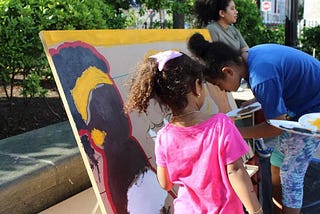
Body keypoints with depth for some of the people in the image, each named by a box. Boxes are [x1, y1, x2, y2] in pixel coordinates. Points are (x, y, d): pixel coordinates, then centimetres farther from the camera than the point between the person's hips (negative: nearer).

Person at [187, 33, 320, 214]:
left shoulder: (261, 77, -34)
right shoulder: (250, 55, -6)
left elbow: (277, 127, -24)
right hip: (299, 106, 9)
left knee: (291, 175, -2)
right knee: (277, 164, 13)